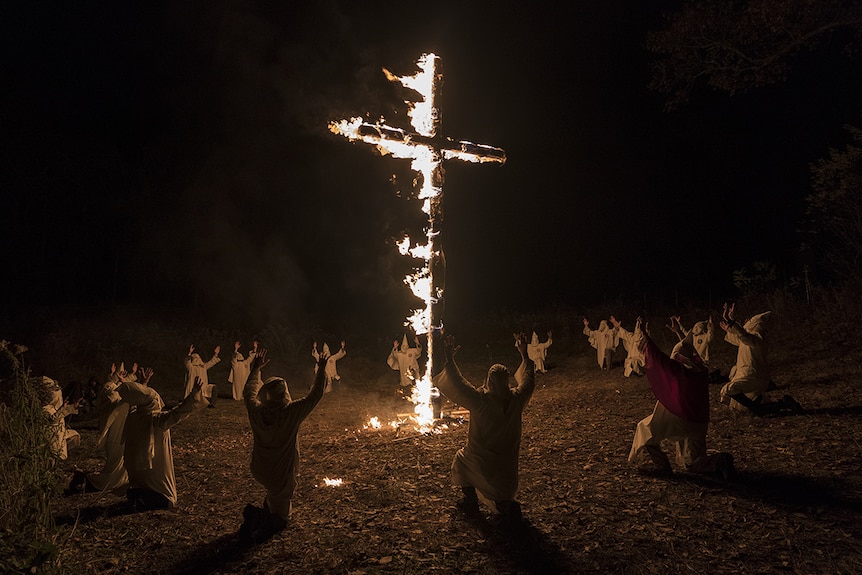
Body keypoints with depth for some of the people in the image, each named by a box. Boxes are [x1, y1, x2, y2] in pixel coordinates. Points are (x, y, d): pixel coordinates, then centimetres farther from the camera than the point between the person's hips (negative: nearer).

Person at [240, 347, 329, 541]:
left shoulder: (256, 411, -13)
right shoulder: (292, 412, -24)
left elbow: (249, 392, 9)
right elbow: (315, 394, -13)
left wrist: (256, 369, 20)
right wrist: (322, 369, -2)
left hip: (260, 472, 4)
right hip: (283, 474, -4)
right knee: (280, 517, 15)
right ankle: (262, 518, -14)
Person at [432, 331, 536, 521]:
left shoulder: (481, 401, -26)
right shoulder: (517, 399, -12)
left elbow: (458, 386, -17)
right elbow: (528, 382, 7)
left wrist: (449, 360, -13)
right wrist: (524, 355, 14)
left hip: (480, 460, -4)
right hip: (507, 461, 4)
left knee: (461, 459, 29)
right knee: (503, 496, 27)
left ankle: (471, 502, 29)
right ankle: (506, 506, -5)